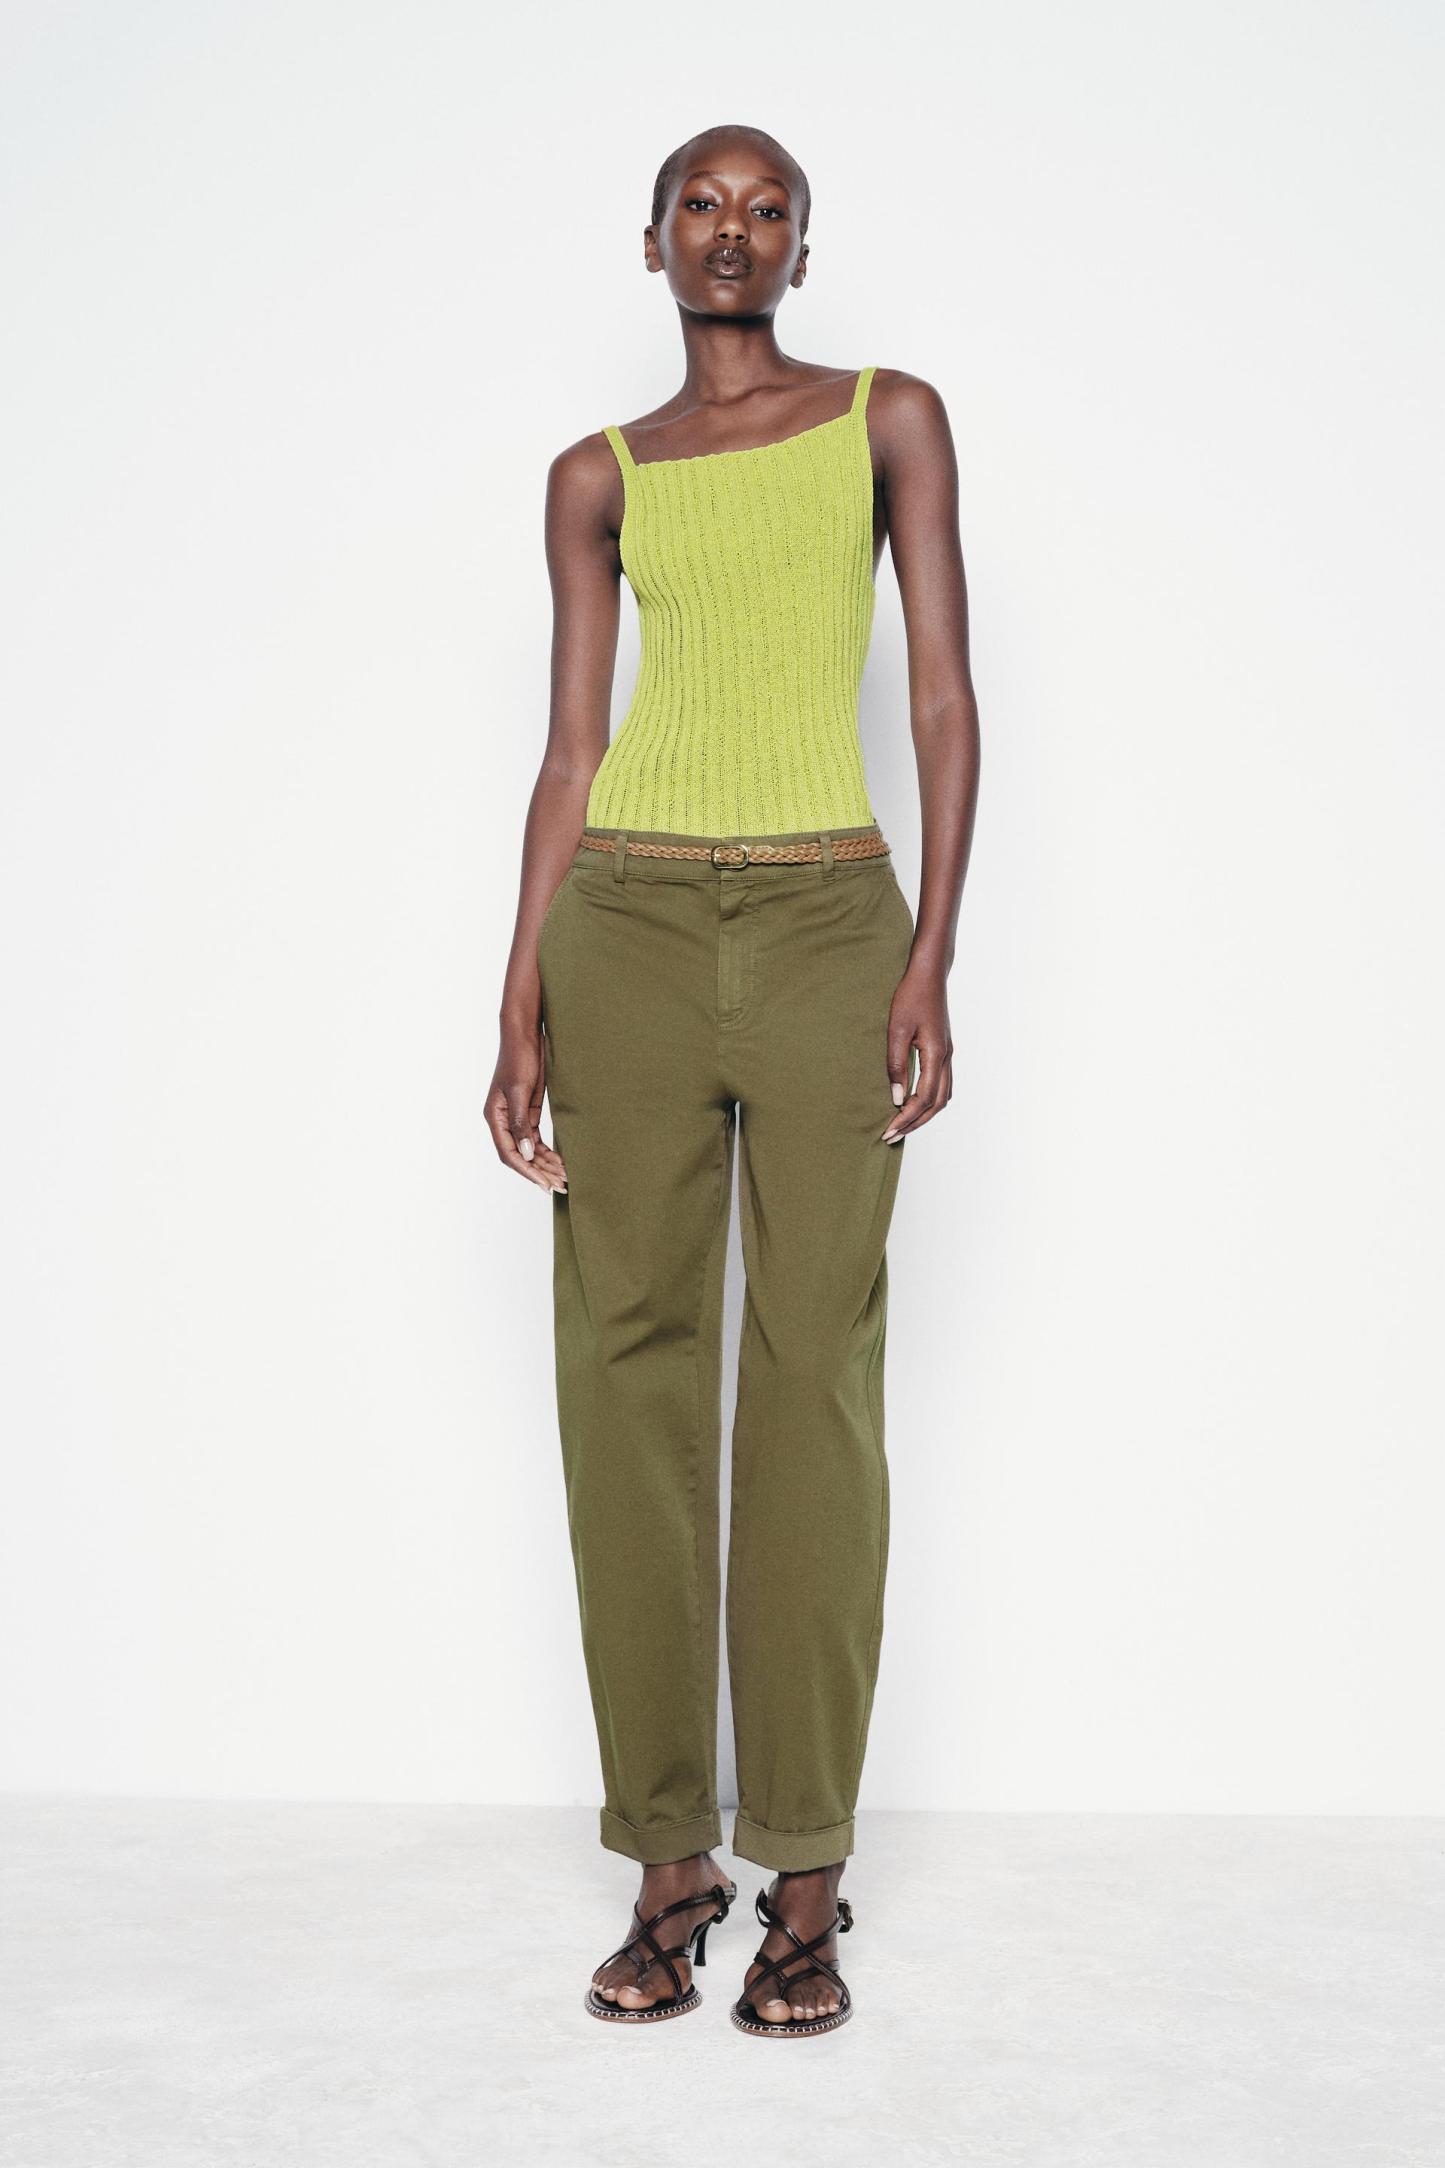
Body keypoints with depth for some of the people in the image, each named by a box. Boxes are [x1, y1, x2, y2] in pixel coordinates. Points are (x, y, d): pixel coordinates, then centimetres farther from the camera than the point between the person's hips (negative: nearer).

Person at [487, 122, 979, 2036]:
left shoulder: (890, 420, 10)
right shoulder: (601, 478, 14)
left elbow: (947, 697, 2)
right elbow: (572, 749, 10)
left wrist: (933, 957, -9)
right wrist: (523, 1010, 3)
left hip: (827, 923, -1)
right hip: (631, 924, 2)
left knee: (814, 1385, -3)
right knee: (632, 1374, 0)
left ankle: (806, 1872, 6)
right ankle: (670, 1858, 10)